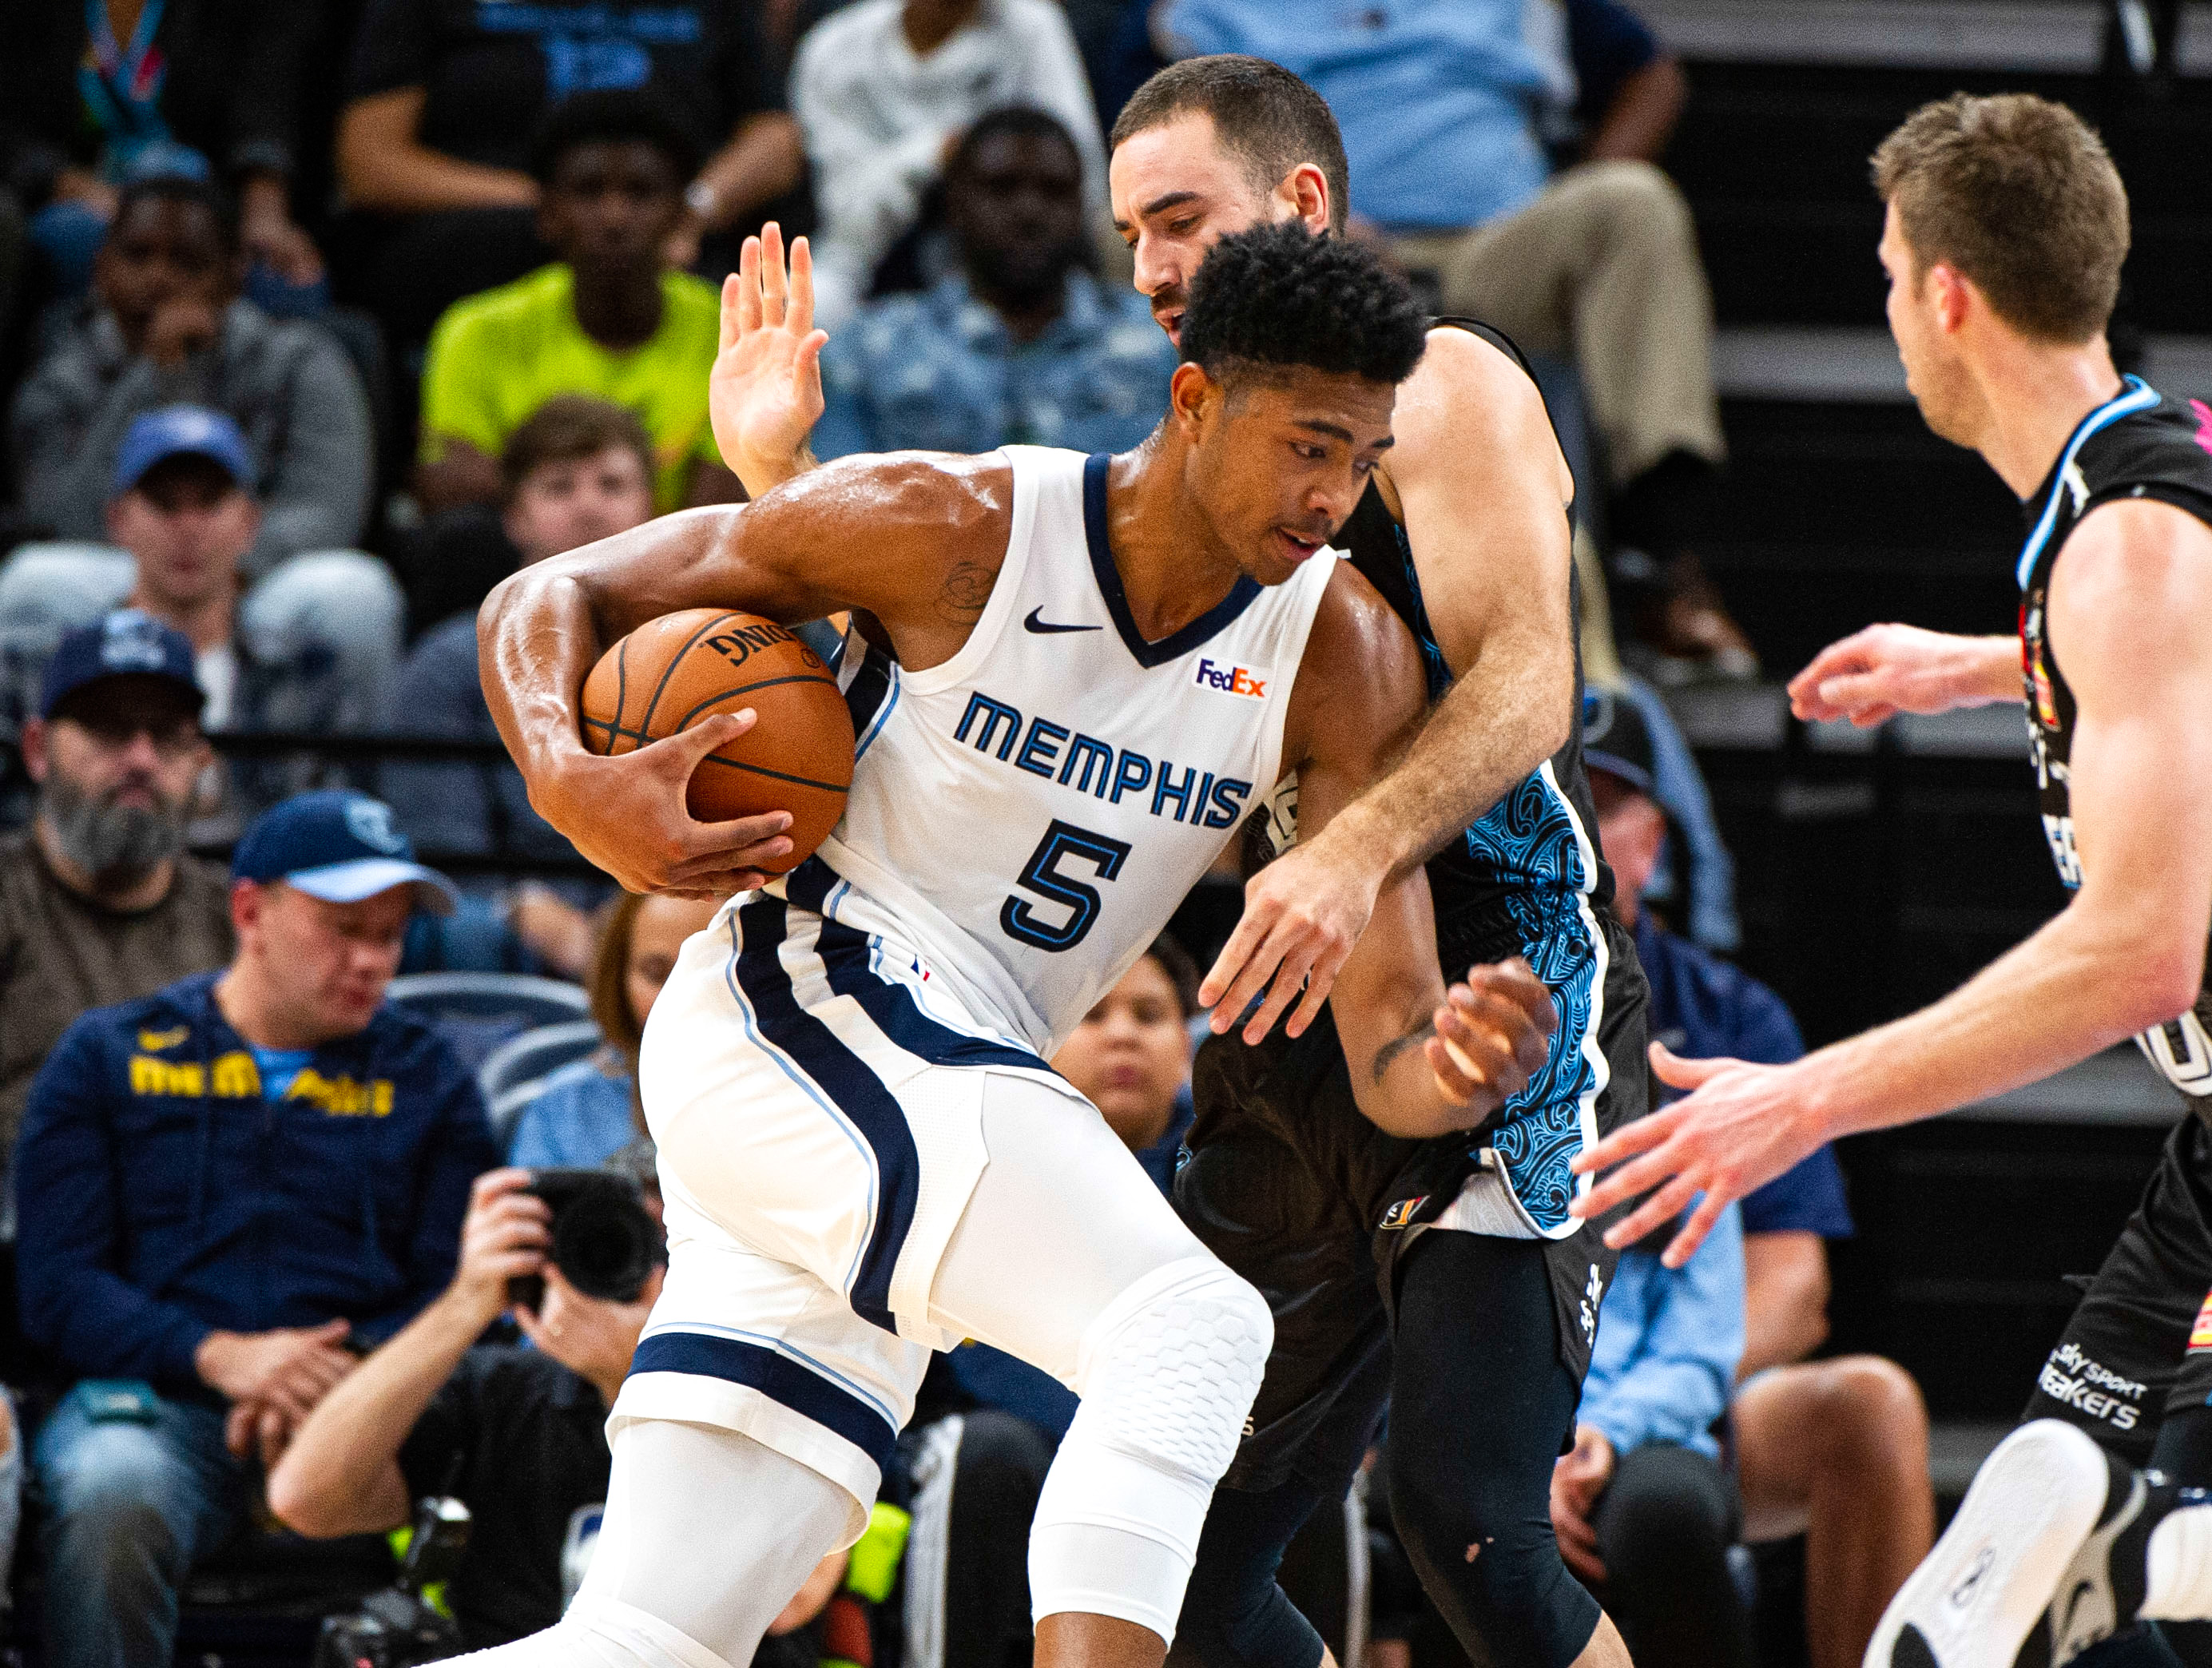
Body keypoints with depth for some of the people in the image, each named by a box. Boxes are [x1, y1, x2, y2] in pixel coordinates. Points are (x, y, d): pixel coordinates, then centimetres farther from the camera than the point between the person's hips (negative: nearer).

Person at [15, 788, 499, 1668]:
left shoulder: (427, 1081, 20)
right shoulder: (108, 1058, 15)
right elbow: (56, 1285, 6)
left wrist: (351, 1368, -11)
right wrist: (219, 1357, -11)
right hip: (153, 1400, -1)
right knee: (112, 1503, -39)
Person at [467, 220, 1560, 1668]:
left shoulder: (1344, 661, -1)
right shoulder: (952, 529, -12)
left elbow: (1387, 1047, -6)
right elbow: (550, 598, -3)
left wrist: (1454, 1066, -31)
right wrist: (572, 784, -24)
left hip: (960, 1093, 6)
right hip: (790, 1012, -6)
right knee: (1195, 1322, -27)